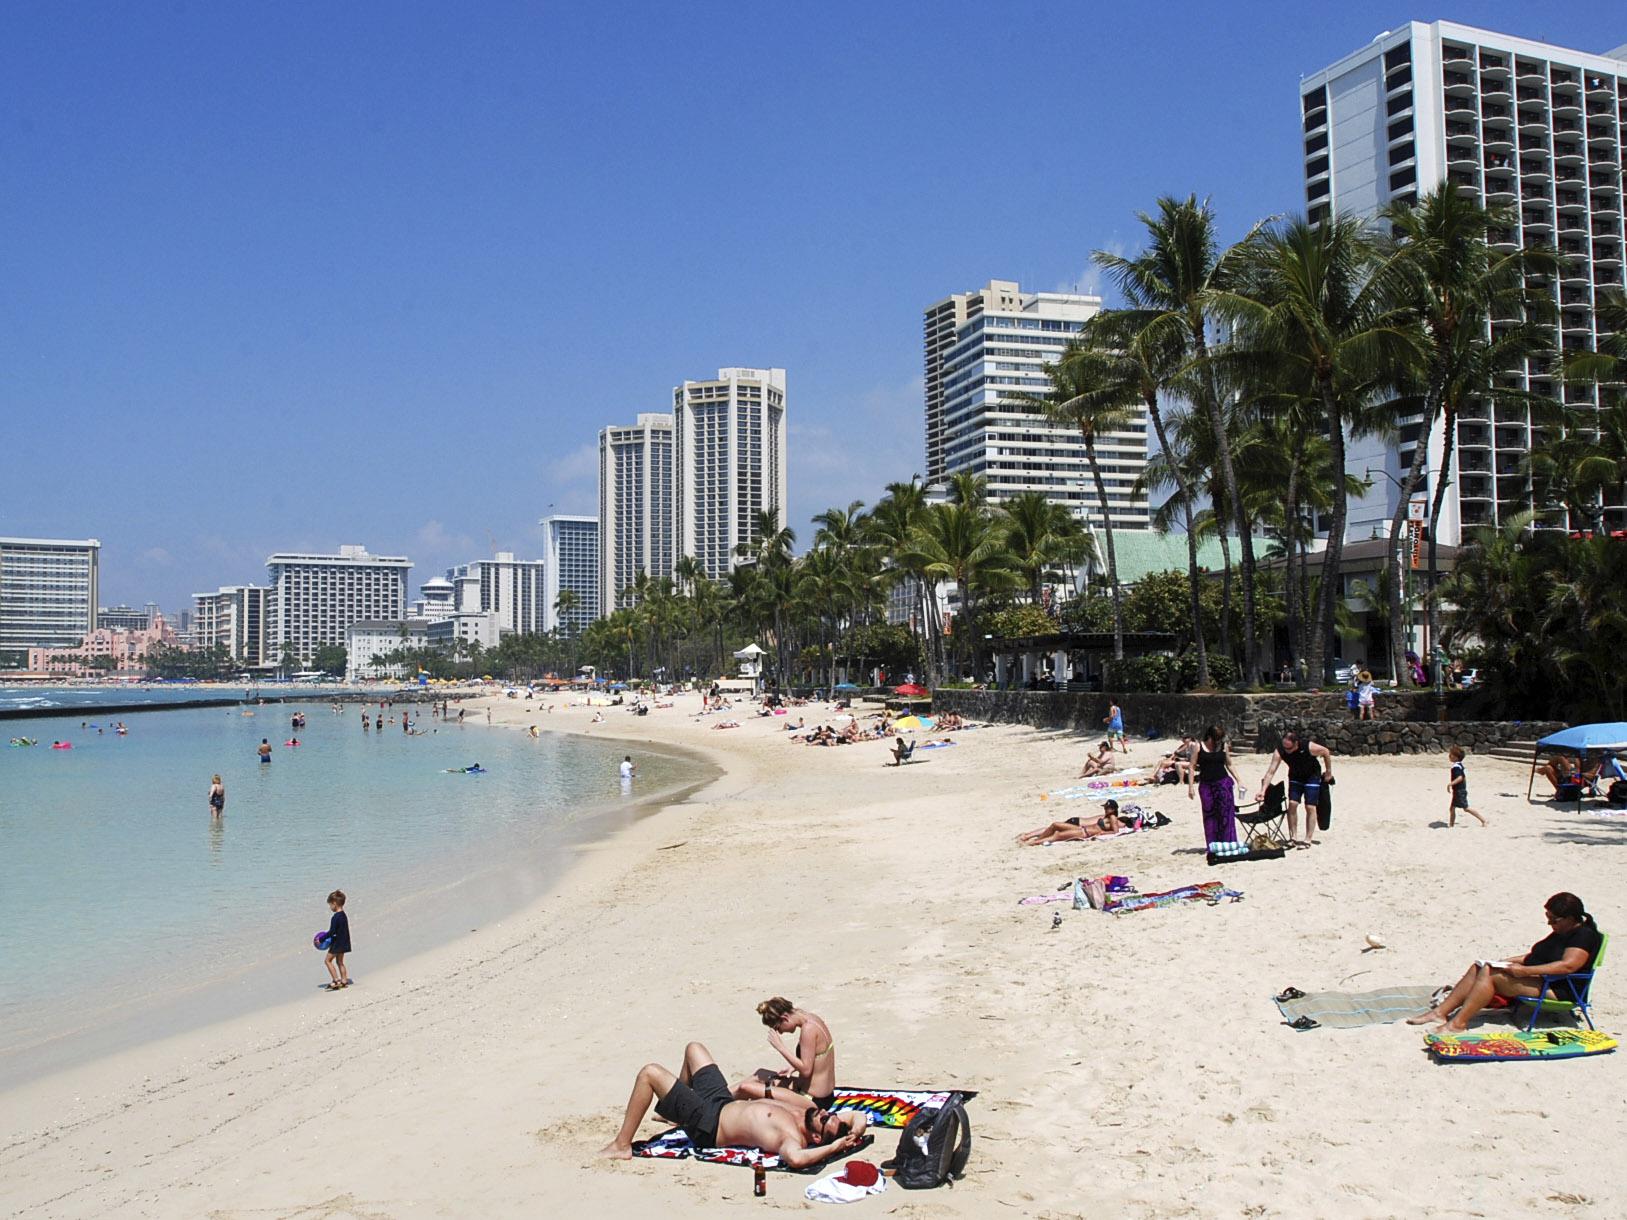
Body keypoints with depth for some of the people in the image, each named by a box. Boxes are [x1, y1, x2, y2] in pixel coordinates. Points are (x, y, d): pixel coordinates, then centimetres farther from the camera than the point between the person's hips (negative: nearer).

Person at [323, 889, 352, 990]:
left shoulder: (335, 917, -21)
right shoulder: (344, 915, 8)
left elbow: (332, 932, -22)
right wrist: (331, 937, 17)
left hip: (337, 943, -9)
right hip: (343, 943, 9)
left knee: (328, 960, 1)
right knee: (340, 961, 17)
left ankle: (336, 980, -3)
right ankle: (344, 981, 17)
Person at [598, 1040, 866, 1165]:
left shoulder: (794, 1139, -35)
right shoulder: (808, 1113, -14)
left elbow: (794, 1158, -59)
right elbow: (860, 1117, -6)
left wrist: (834, 1147, -49)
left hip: (705, 1124, -8)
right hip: (722, 1100, 9)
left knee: (649, 1072, -13)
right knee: (693, 1048, 24)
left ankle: (622, 1145, 4)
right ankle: (673, 1109, 47)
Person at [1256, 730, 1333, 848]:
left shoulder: (1309, 747, -33)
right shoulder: (1279, 752, -27)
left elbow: (1326, 752, -14)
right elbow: (1271, 771, -29)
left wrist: (1329, 772, -6)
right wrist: (1263, 790, -38)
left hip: (1312, 776, -3)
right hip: (1295, 777, 3)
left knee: (1310, 807, -7)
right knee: (1292, 804, -8)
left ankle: (1308, 839, 0)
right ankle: (1293, 837, 3)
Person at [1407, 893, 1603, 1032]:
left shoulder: (1584, 935, -12)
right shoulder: (1561, 933, 19)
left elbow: (1568, 965, -26)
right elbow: (1537, 957, 24)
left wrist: (1526, 970, -28)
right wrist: (1508, 962, 8)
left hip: (1556, 990, -10)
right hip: (1536, 977, 10)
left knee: (1490, 975, -24)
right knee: (1478, 968, -4)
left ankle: (1458, 1023, -28)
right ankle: (1440, 1012, -13)